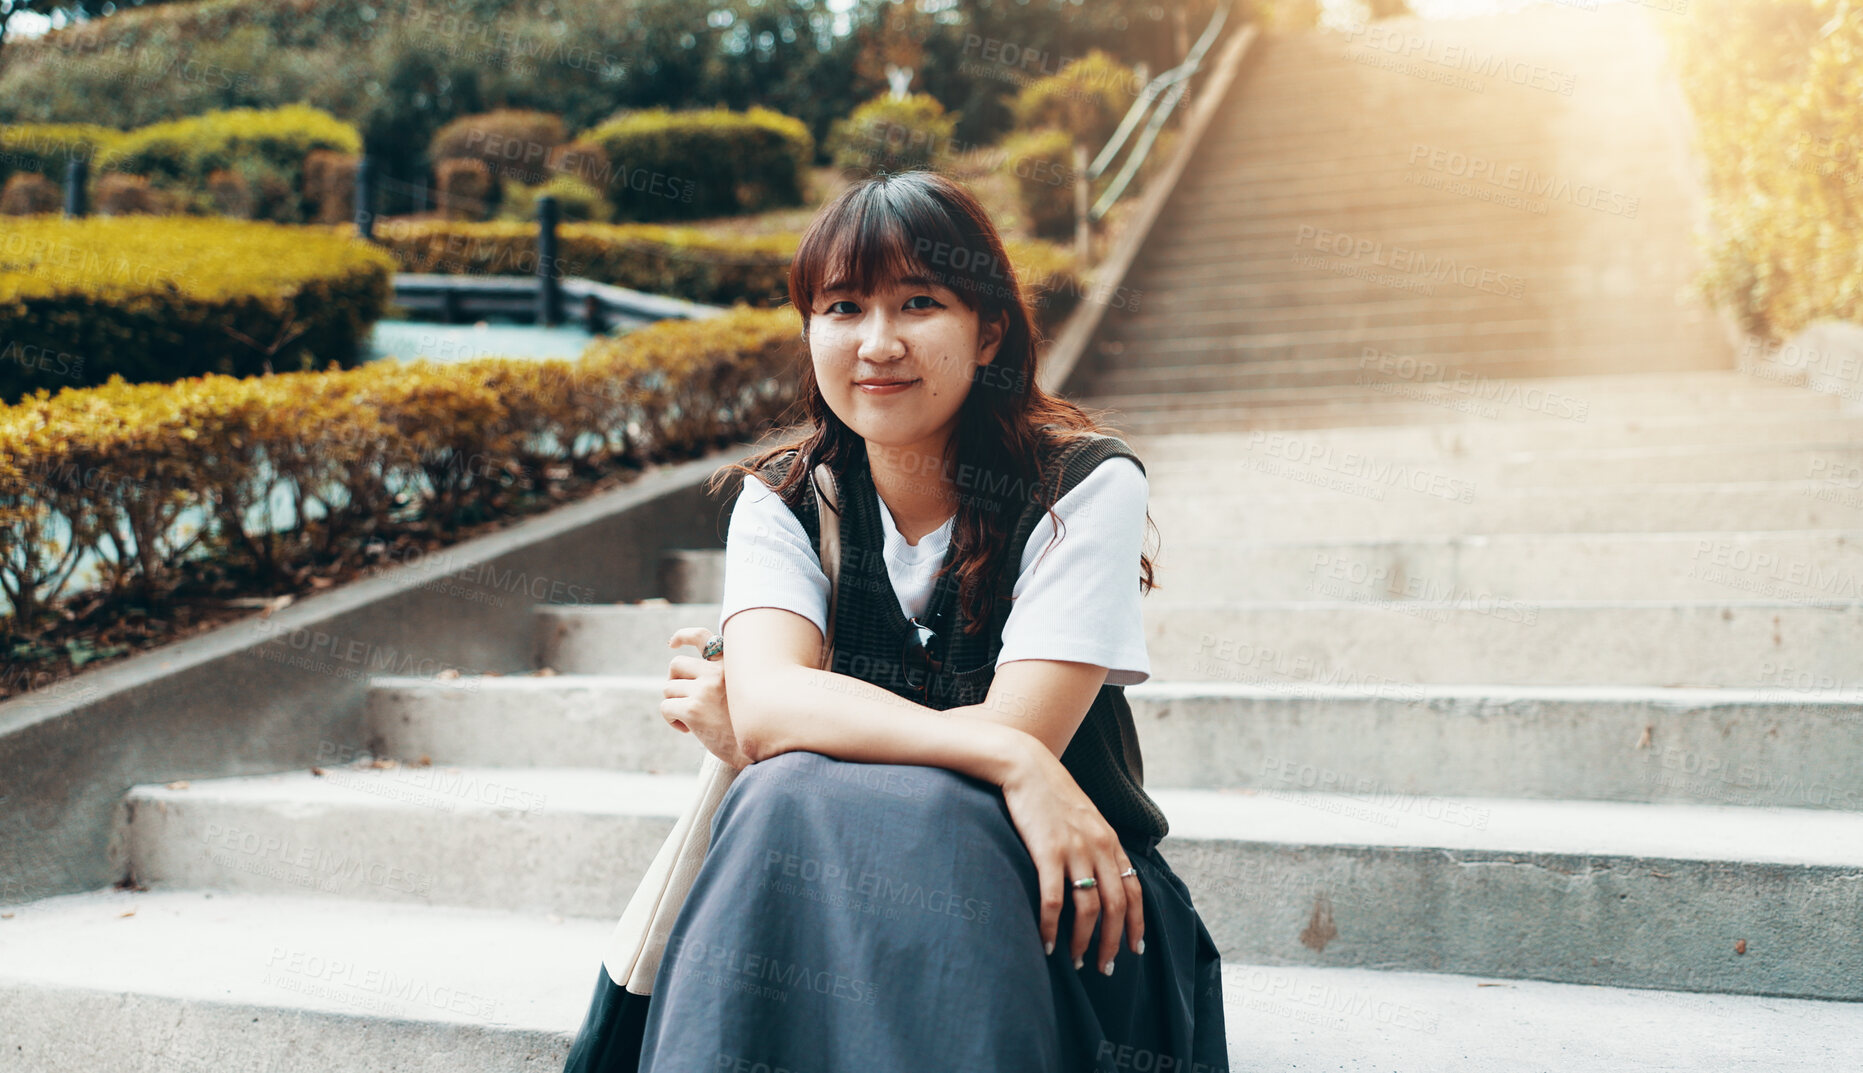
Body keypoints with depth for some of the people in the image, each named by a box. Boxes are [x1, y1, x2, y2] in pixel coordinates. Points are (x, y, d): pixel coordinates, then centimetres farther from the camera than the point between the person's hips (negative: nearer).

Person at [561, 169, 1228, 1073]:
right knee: (787, 798, -33)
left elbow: (1016, 735, -17)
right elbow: (767, 707, -18)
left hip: (1049, 896, -2)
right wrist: (1005, 757, -32)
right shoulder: (783, 500, 1)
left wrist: (766, 737, -8)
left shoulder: (1084, 486, -8)